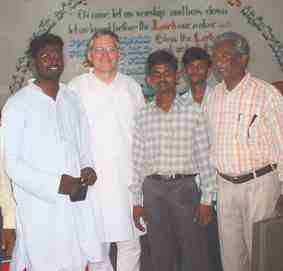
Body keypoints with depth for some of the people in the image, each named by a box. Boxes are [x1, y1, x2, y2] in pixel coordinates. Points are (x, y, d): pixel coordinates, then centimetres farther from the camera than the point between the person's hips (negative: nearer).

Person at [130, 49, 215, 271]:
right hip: (153, 189, 2)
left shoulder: (193, 112, -1)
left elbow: (204, 157, -1)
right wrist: (137, 201, 6)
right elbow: (138, 161, 7)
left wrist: (206, 198, -4)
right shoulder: (143, 116, 5)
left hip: (184, 187, -2)